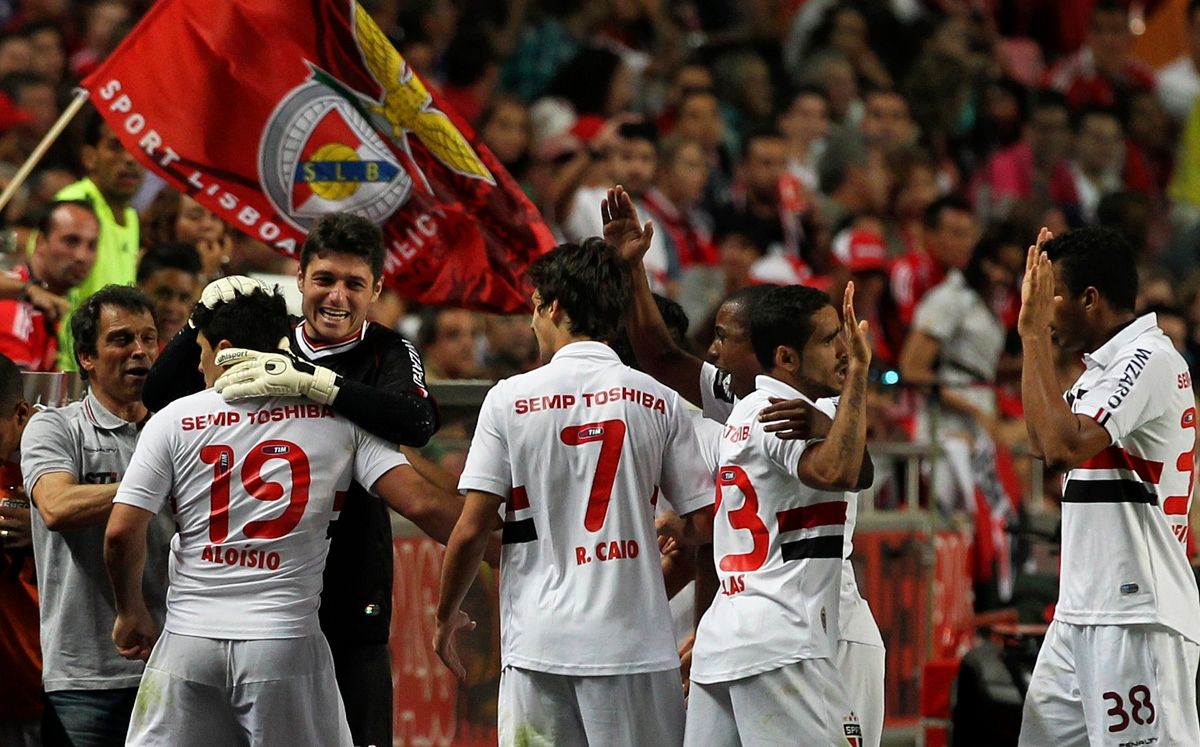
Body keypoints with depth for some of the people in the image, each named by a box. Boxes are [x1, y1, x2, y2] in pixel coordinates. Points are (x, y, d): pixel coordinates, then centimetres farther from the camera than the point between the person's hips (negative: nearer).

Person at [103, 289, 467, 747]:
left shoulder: (175, 420, 4)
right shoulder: (337, 416, 4)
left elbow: (121, 532, -1)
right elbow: (421, 504, -5)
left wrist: (131, 612, 16)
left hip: (188, 640, 0)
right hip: (286, 639, 0)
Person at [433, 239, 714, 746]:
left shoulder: (510, 399, -2)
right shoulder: (660, 402, 3)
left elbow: (472, 530, -3)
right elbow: (704, 524, 4)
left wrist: (446, 617, 12)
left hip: (539, 641, -1)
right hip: (636, 642, 1)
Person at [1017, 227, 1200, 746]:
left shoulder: (1149, 361, -13)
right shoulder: (1105, 362, 17)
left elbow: (1063, 446, -25)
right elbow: (1043, 443, 26)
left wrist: (1034, 334, -16)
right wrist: (1038, 335, 21)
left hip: (1138, 616, -10)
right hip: (1082, 613, 10)